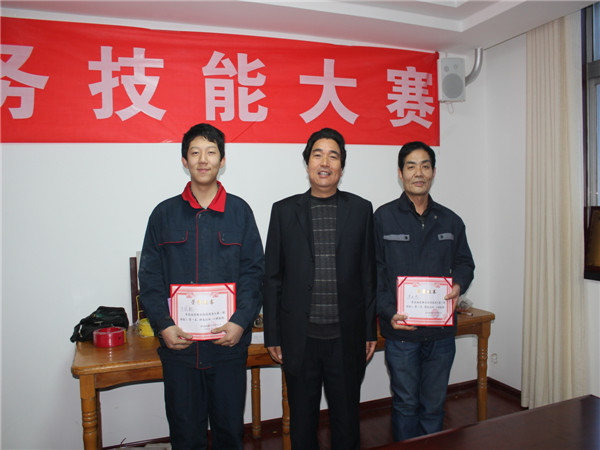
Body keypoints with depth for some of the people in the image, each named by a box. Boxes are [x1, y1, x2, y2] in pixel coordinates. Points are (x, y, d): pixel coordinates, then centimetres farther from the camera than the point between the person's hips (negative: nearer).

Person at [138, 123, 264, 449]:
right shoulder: (164, 213, 5)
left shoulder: (239, 211, 3)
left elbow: (254, 271, 0)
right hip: (178, 343, 1)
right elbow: (150, 276, 4)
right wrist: (163, 325, -8)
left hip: (229, 342, 0)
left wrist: (240, 322, -11)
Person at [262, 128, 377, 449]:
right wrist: (272, 335, 1)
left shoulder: (361, 209, 2)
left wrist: (370, 330, 3)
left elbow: (368, 274, 3)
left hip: (346, 336, 0)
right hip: (300, 337, 0)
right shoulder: (284, 210, 1)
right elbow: (272, 278, 2)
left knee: (347, 418, 17)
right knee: (302, 420, 17)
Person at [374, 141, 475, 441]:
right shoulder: (383, 217, -3)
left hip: (441, 331, 3)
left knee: (434, 404, 15)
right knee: (405, 404, 10)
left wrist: (458, 286, -5)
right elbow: (373, 271, -5)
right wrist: (389, 312, -16)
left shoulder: (450, 221, 8)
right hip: (401, 330, -3)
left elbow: (464, 263, 17)